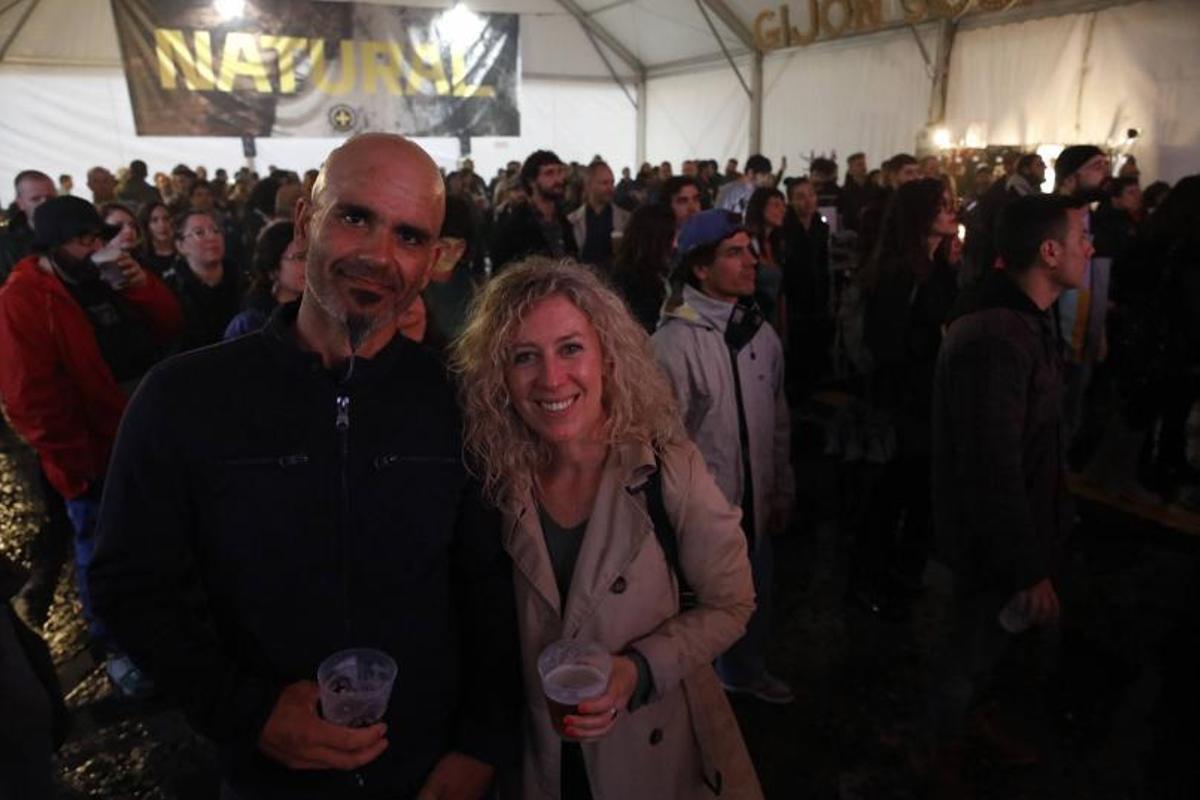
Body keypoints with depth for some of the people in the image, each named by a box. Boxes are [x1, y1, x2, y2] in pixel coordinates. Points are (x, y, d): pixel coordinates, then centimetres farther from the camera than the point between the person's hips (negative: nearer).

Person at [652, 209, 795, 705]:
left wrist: (782, 492, 12)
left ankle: (746, 669, 50)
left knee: (756, 594, 24)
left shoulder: (762, 334, 2)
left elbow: (778, 421, 10)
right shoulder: (673, 342, -20)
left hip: (755, 502, 6)